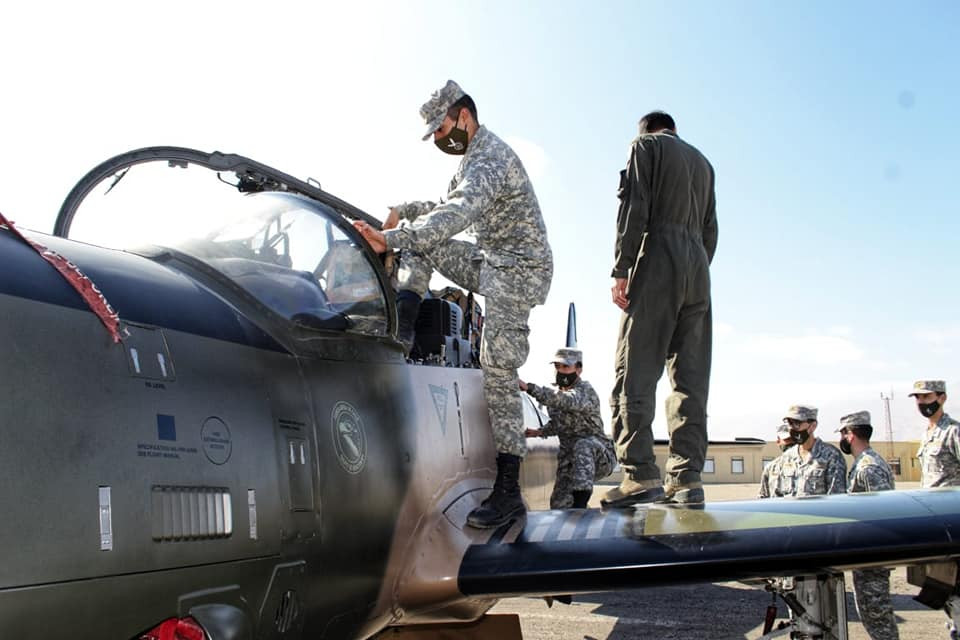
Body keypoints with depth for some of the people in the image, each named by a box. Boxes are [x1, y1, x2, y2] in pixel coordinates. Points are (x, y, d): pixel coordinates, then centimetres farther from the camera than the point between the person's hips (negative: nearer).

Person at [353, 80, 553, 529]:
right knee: (418, 244, 5)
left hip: (518, 268, -10)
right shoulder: (475, 156, 15)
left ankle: (508, 492, -17)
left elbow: (456, 216, -37)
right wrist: (404, 212, 13)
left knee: (498, 372, -19)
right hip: (491, 261, 10)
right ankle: (402, 332, -6)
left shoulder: (489, 159, -20)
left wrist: (390, 239, -46)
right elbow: (452, 207, 29)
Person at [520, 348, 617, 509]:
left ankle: (579, 504, -39)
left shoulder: (585, 391, -17)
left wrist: (528, 387, -47)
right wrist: (541, 432, 7)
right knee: (559, 505, -8)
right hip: (570, 462, 7)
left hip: (599, 458, -7)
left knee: (583, 445, -39)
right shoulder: (557, 391, 7)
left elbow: (562, 401, -40)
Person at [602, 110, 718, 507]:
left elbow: (634, 208, -5)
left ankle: (640, 474, -20)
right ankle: (686, 477, -3)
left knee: (635, 370, -10)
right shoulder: (702, 161, 28)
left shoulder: (645, 145, 9)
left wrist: (621, 270, -9)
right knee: (691, 376, 2)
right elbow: (710, 229, 21)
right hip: (698, 266, 6)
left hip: (658, 257, -6)